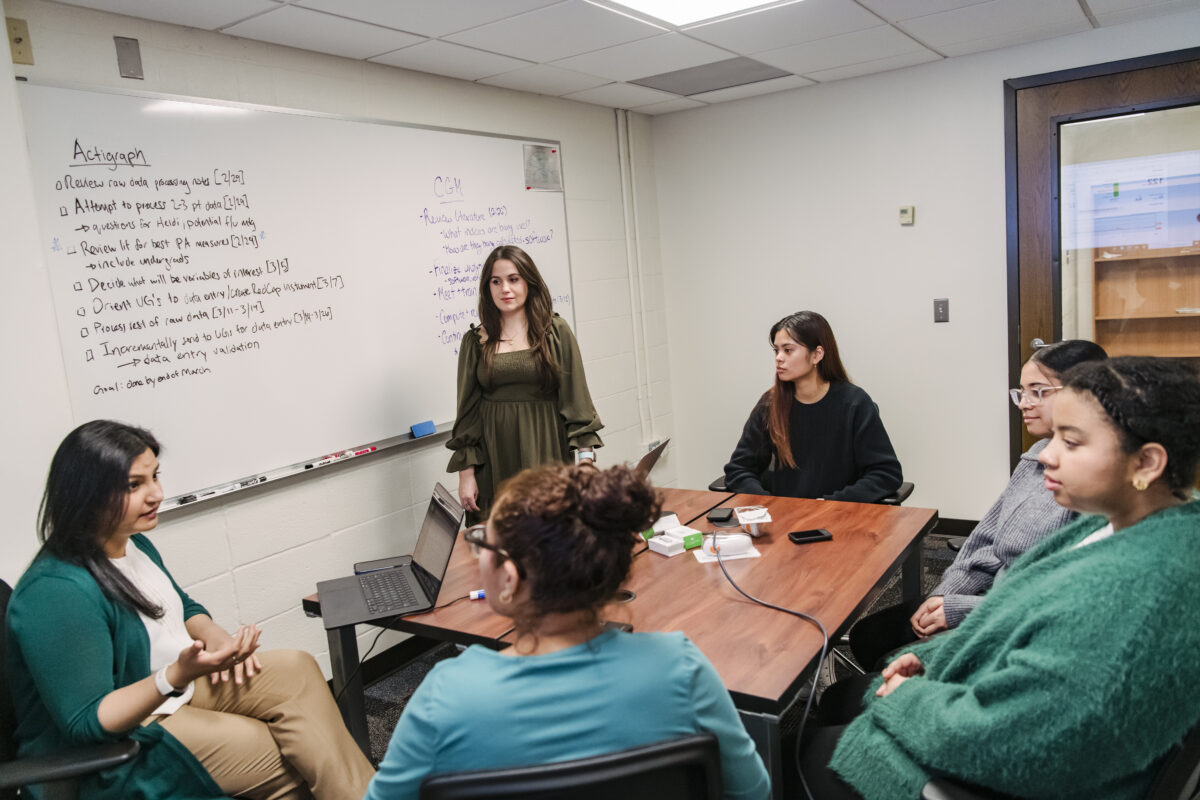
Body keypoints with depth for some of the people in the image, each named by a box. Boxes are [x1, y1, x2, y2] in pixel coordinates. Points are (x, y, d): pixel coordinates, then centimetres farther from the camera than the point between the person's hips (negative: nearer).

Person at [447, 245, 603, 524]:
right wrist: (466, 472, 2)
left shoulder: (556, 331, 3)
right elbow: (468, 412, 7)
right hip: (495, 462, 1)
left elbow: (575, 397, 1)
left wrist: (586, 457, -7)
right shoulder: (475, 341, 6)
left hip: (545, 450, -1)